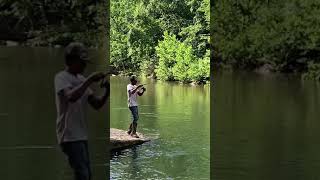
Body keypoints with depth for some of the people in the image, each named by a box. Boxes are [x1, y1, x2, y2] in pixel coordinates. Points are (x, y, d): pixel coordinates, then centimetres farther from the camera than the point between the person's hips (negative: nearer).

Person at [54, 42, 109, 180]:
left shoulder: (81, 80, 14)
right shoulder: (61, 77, -8)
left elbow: (96, 104, 11)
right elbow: (71, 97, -29)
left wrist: (107, 91, -6)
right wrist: (90, 80, -25)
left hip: (81, 135, 9)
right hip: (69, 136, -9)